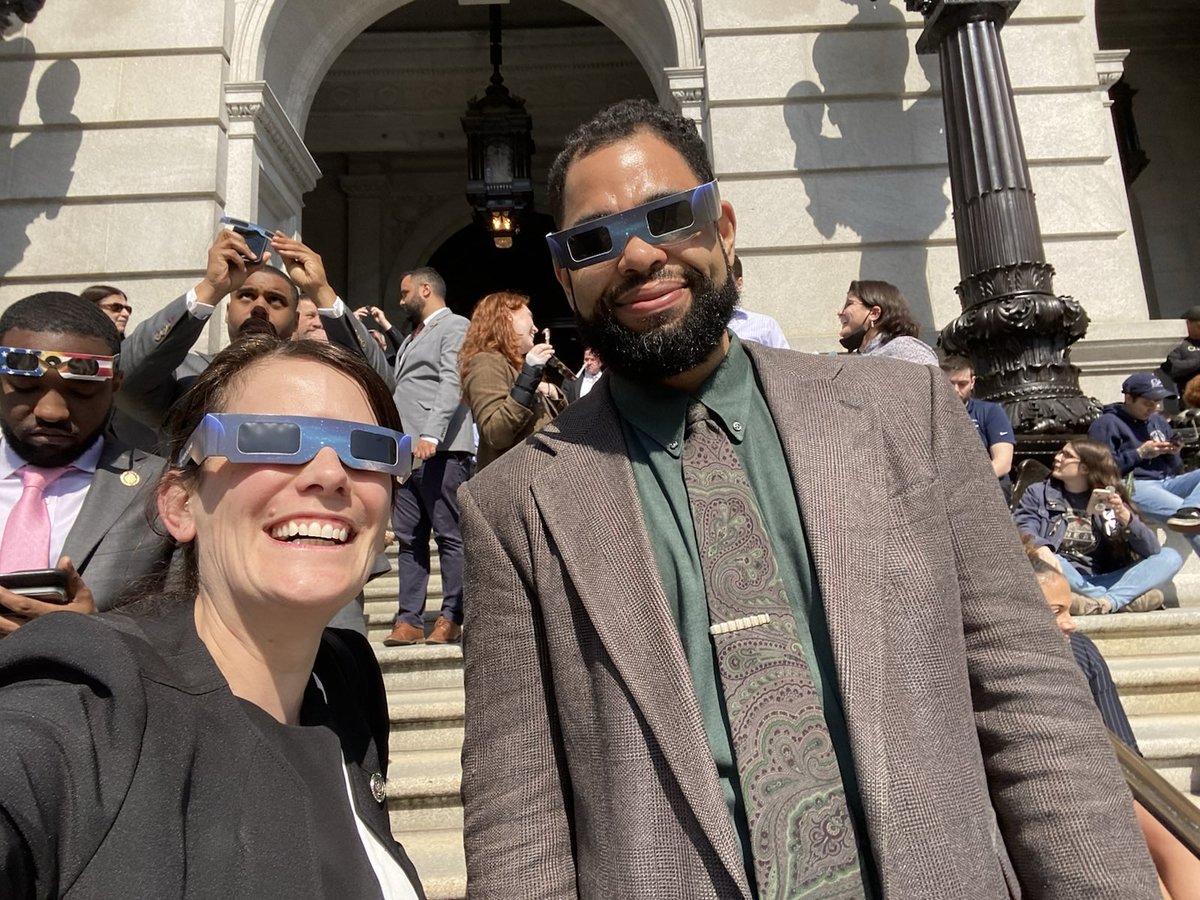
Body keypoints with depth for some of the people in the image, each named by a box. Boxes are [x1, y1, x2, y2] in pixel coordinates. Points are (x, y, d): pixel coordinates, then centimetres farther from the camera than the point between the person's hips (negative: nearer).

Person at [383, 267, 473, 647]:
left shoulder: (455, 326, 1)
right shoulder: (412, 337, 28)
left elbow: (452, 383, -13)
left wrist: (431, 435, -24)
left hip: (440, 449, -9)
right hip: (407, 451, 9)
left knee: (450, 536, -4)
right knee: (409, 539, 6)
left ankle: (451, 620, 1)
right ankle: (408, 621, 10)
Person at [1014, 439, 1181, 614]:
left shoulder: (1109, 500, 11)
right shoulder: (1037, 493, 8)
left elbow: (1152, 550, 0)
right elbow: (1023, 532, -10)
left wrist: (1124, 516, -17)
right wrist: (1042, 550, -32)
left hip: (1101, 582, 3)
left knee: (1169, 557, -10)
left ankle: (1105, 602, -32)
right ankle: (1127, 598, -25)